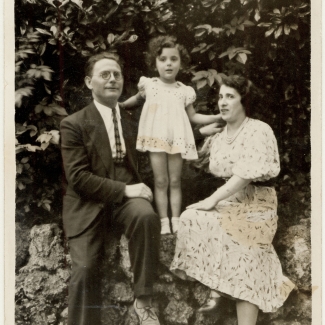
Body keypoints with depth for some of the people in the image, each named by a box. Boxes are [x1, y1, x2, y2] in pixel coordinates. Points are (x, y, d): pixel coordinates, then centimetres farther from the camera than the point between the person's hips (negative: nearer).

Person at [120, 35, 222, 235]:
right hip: (156, 138, 0)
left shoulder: (184, 91, 3)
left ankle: (176, 221, 14)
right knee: (160, 181, 3)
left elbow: (193, 116, 9)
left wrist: (218, 117, 1)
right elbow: (137, 99, 23)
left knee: (175, 181, 7)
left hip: (177, 139, 1)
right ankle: (164, 222, 10)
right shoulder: (149, 85, 2)